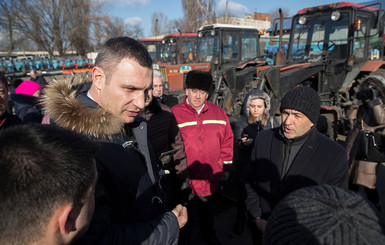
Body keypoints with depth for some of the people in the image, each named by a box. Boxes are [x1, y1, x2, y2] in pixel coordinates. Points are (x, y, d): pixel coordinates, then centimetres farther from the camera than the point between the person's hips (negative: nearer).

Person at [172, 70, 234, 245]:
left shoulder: (218, 113, -3)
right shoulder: (174, 114, -14)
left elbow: (227, 140, 6)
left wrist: (226, 166, 8)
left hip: (210, 178, 3)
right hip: (184, 179, -3)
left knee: (208, 210, 28)